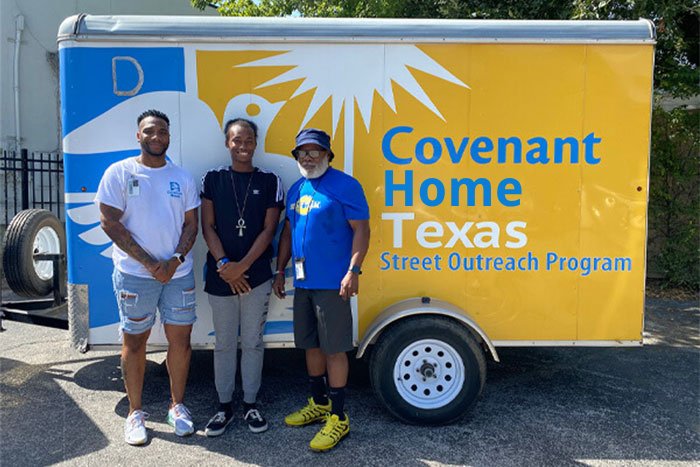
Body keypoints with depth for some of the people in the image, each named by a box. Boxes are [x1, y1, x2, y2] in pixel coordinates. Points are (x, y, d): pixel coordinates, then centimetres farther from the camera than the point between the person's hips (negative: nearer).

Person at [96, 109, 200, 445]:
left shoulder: (183, 178, 7)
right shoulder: (119, 173, -2)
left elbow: (191, 224, 6)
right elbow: (109, 222, -7)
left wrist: (176, 260, -11)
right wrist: (149, 263, -13)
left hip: (178, 273, 3)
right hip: (134, 275, -2)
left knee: (180, 340, 7)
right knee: (134, 342, 8)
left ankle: (177, 406, 25)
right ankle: (135, 413, 23)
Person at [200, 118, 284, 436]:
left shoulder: (270, 182, 2)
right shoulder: (213, 179, 5)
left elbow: (269, 229, -3)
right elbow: (207, 226, 0)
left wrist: (242, 266, -12)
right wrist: (224, 264, -12)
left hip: (257, 276, 0)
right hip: (220, 276, 1)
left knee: (252, 342, 9)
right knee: (224, 343, 10)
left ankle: (250, 404, 22)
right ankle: (224, 406, 23)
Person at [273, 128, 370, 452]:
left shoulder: (344, 186, -9)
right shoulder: (295, 190, 14)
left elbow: (361, 230, -13)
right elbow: (287, 232, 19)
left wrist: (353, 272, -20)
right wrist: (280, 270, 17)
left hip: (332, 283, -8)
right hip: (303, 282, 8)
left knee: (334, 349, -1)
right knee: (311, 344, 17)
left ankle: (338, 417, 12)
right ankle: (319, 404, 34)